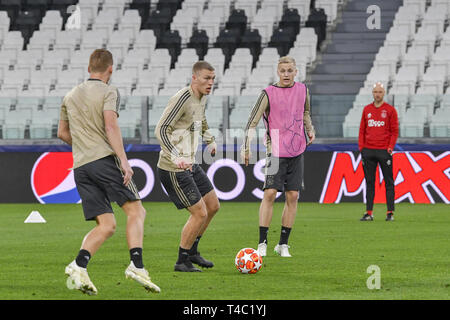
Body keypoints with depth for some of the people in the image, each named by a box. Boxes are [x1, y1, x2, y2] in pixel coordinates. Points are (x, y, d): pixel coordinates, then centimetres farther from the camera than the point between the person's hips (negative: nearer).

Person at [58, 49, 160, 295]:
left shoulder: (70, 96, 20)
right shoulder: (108, 92, 2)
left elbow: (62, 133, 28)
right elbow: (111, 125, -13)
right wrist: (124, 160, -17)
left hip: (80, 167, 6)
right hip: (105, 159, -6)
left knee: (106, 226, 4)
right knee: (136, 211, 0)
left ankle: (79, 266, -18)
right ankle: (136, 265, -18)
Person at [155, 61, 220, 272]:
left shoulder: (201, 97, 9)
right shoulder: (182, 99, -20)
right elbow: (161, 130, -25)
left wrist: (210, 140, 20)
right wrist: (176, 158, -35)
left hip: (189, 164, 10)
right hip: (174, 169, -10)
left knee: (213, 205, 14)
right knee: (200, 213, -9)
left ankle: (192, 252, 28)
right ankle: (182, 261, 5)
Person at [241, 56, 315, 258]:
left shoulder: (302, 90, 8)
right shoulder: (268, 94, -5)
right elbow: (252, 122, -7)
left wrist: (310, 131, 10)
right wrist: (246, 147, -16)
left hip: (296, 151, 4)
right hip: (276, 150, -4)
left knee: (292, 196, 2)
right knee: (270, 194, -13)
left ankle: (283, 244, 10)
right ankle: (262, 244, -8)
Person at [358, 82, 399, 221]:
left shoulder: (390, 110, 2)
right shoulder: (367, 109, 12)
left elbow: (395, 131, 1)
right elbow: (362, 130, 14)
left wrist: (390, 147, -8)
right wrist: (361, 146, 4)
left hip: (384, 151, -3)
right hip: (368, 151, 3)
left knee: (388, 182, -1)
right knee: (369, 182, 3)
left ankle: (390, 212, 0)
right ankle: (369, 212, 4)